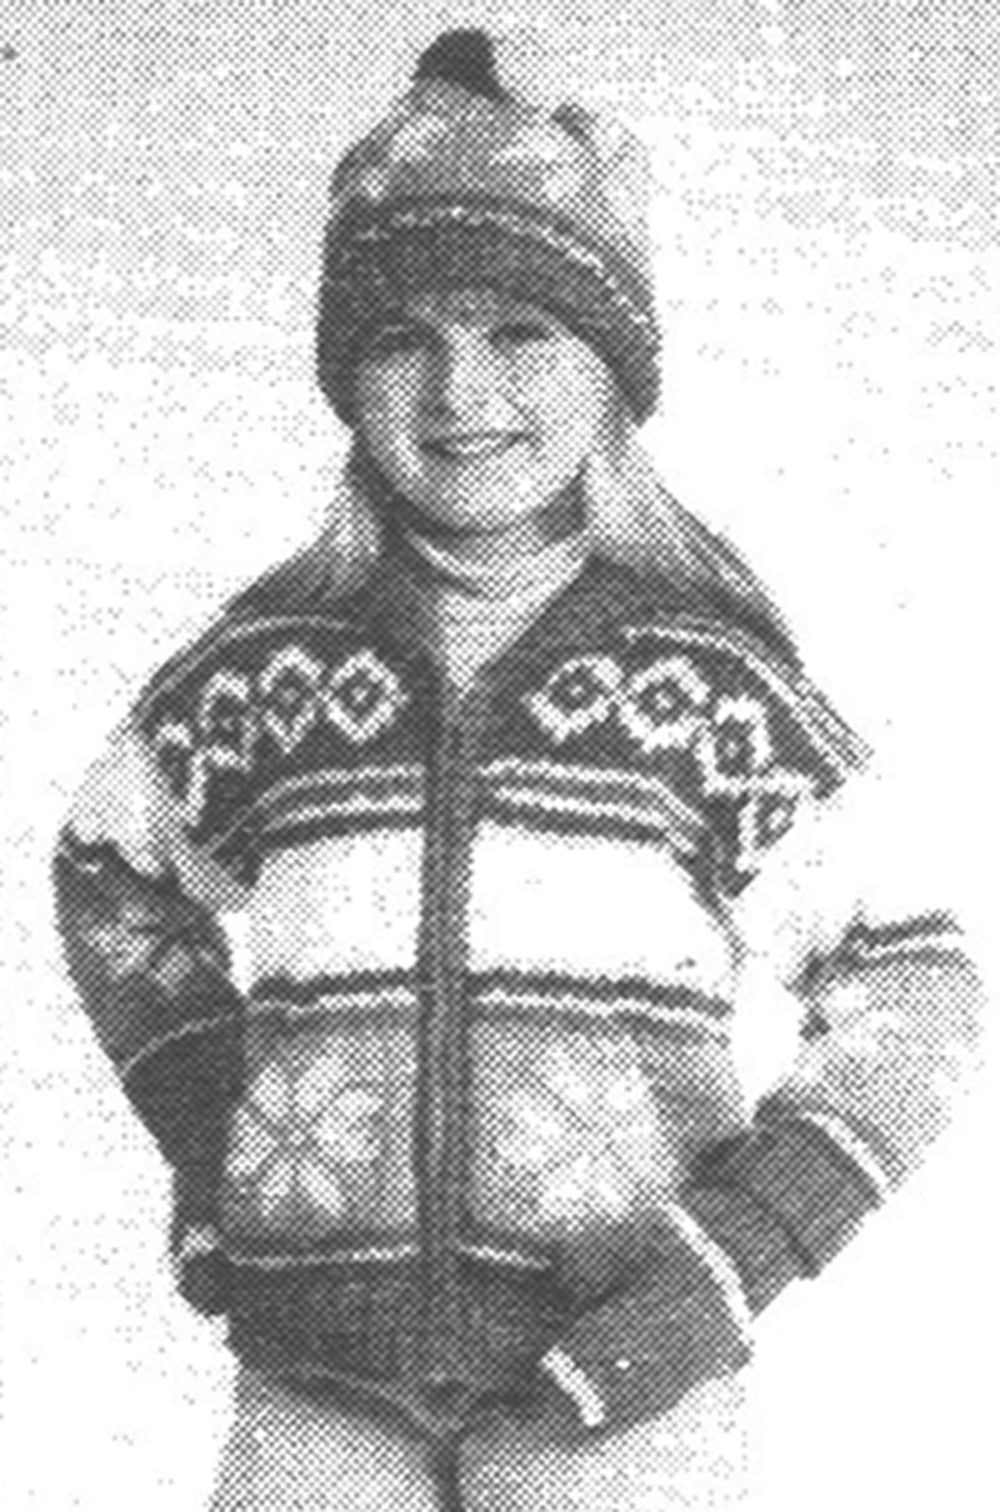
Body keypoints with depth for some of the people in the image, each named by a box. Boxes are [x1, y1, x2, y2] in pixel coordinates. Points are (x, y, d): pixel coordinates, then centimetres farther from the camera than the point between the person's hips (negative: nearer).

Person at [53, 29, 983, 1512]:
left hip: (619, 1377, -2)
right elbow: (113, 873, 21)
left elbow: (915, 995, -1)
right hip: (319, 1379, 2)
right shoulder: (275, 666, 2)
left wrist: (734, 1260, -11)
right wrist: (202, 1118, 8)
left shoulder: (707, 678, -4)